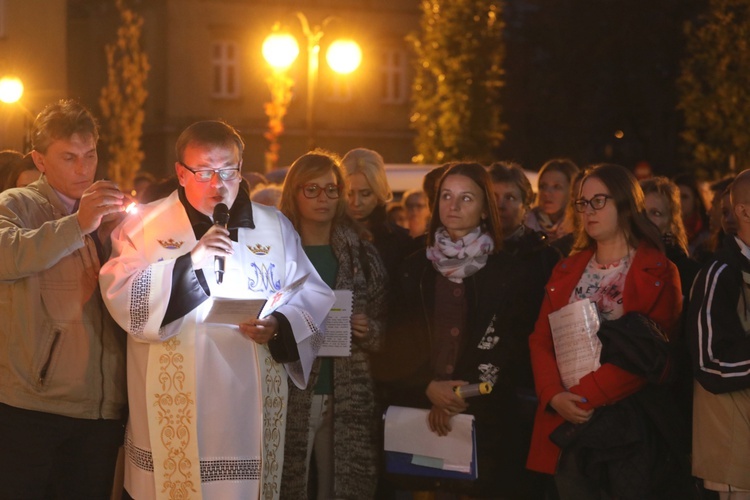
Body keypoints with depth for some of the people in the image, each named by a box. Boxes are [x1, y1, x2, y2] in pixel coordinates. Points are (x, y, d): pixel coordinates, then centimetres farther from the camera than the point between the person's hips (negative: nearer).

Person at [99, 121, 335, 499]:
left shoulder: (275, 227, 11)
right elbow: (120, 295, -9)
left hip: (252, 402, 2)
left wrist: (280, 326, -11)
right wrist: (189, 262, -18)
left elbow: (312, 298, 10)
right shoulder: (144, 224, 3)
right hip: (174, 407, -2)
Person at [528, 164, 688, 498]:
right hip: (568, 423, 4)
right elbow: (541, 340, 7)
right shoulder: (567, 270, 15)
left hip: (631, 425, -4)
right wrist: (554, 396, -11)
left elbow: (649, 353, -12)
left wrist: (583, 395, -16)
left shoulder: (658, 273, -2)